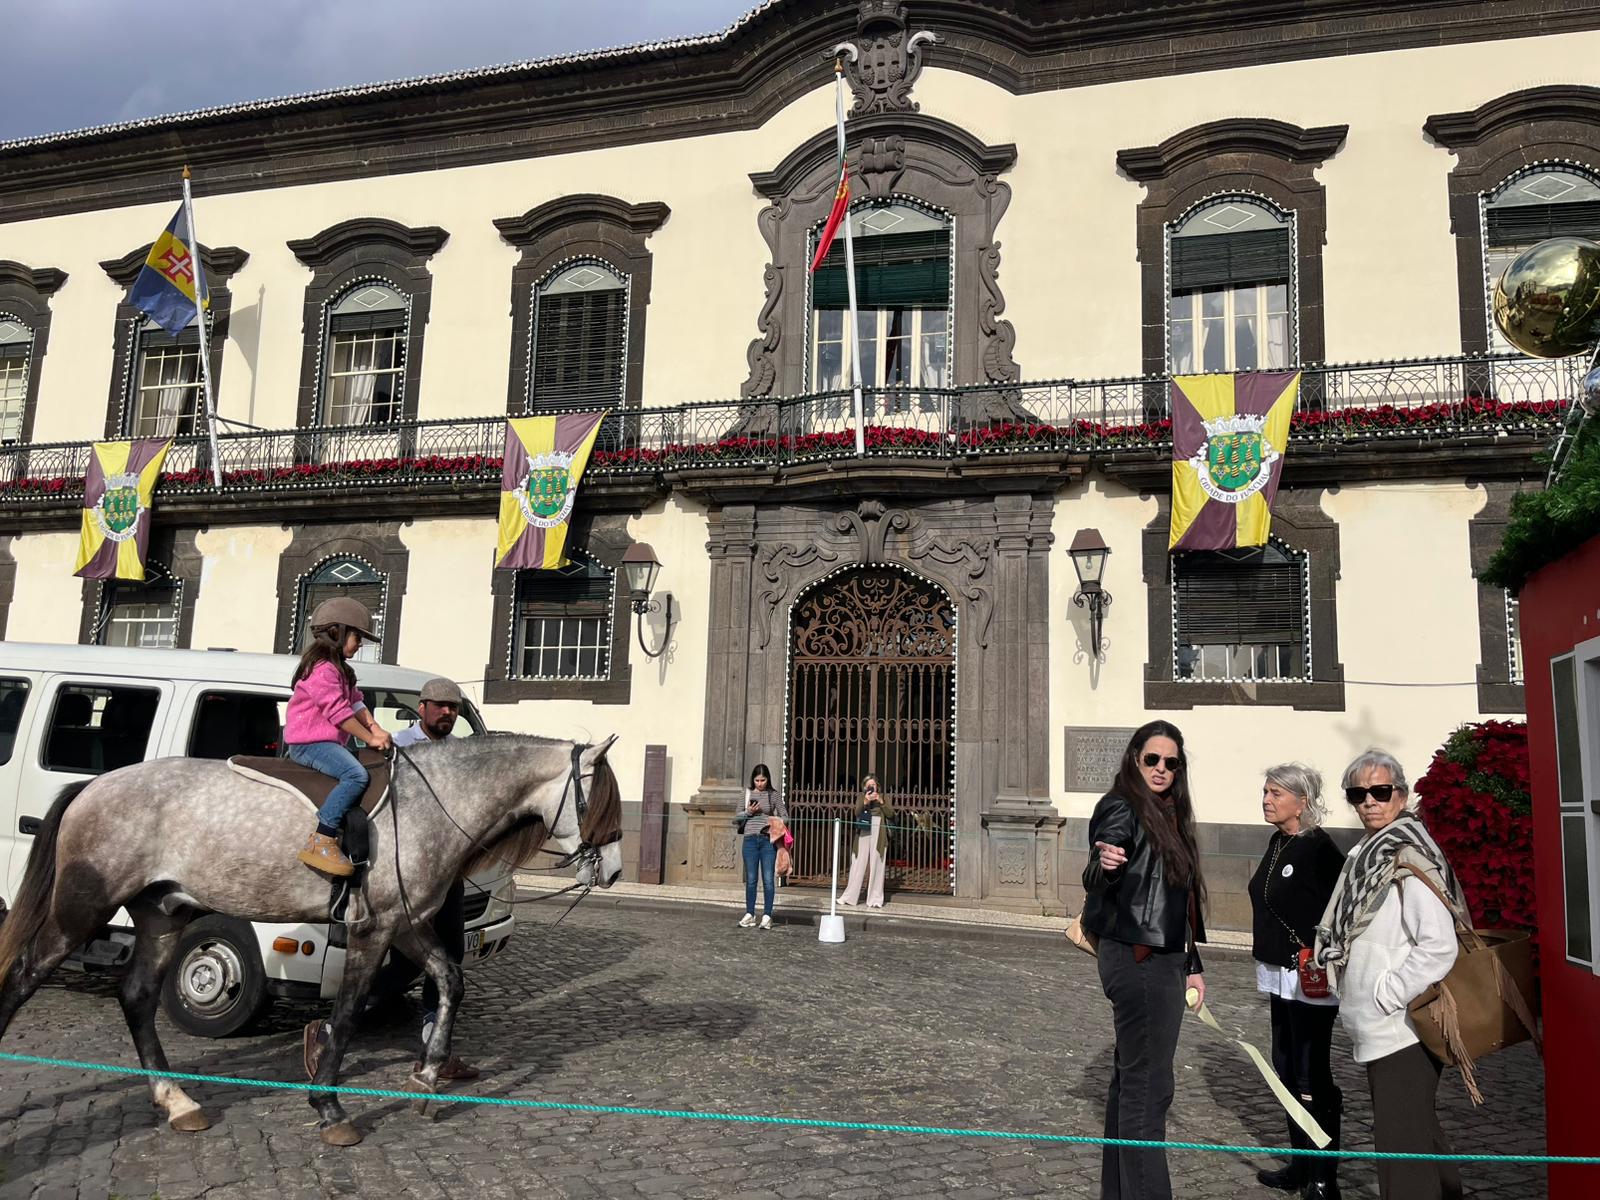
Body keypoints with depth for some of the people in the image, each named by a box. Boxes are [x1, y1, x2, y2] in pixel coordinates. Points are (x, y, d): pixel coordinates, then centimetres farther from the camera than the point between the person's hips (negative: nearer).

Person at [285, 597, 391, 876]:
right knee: (356, 774, -31)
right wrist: (371, 738, -15)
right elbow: (338, 712, -19)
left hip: (325, 742, 11)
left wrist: (375, 727, 1)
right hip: (309, 742, -11)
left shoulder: (338, 669, 20)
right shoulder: (322, 669, -14)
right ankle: (321, 842, -34)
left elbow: (355, 701, 16)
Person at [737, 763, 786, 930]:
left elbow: (784, 816, 6)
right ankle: (749, 915, 14)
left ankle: (767, 916, 6)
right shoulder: (747, 794, 7)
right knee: (750, 879, 5)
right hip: (750, 840, 1)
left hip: (768, 840, -1)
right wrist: (748, 812, -7)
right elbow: (735, 819, 11)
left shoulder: (774, 796, 4)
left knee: (768, 880, -1)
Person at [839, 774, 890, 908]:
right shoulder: (862, 799, 10)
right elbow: (857, 813, -7)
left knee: (876, 866, -1)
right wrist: (865, 801, -22)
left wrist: (881, 801, -13)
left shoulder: (882, 798, 11)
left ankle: (875, 899, 4)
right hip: (864, 835, 0)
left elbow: (889, 814, -1)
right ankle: (850, 898, 2)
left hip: (878, 836, 0)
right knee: (859, 865, -2)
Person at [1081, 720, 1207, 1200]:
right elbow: (1097, 883, -29)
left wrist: (1192, 965, 20)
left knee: (1131, 1080, 15)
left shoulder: (1170, 815, 13)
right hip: (1137, 962, -9)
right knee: (1148, 1087, -6)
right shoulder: (1121, 809, -13)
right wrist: (1106, 865, -51)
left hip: (1162, 961, 9)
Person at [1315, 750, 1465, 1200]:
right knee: (1420, 1132, 24)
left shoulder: (1410, 859, -16)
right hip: (1379, 1029, 9)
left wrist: (1384, 995, -18)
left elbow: (1439, 948, -22)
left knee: (1401, 1146, -4)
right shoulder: (1366, 855, 11)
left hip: (1403, 1029, -9)